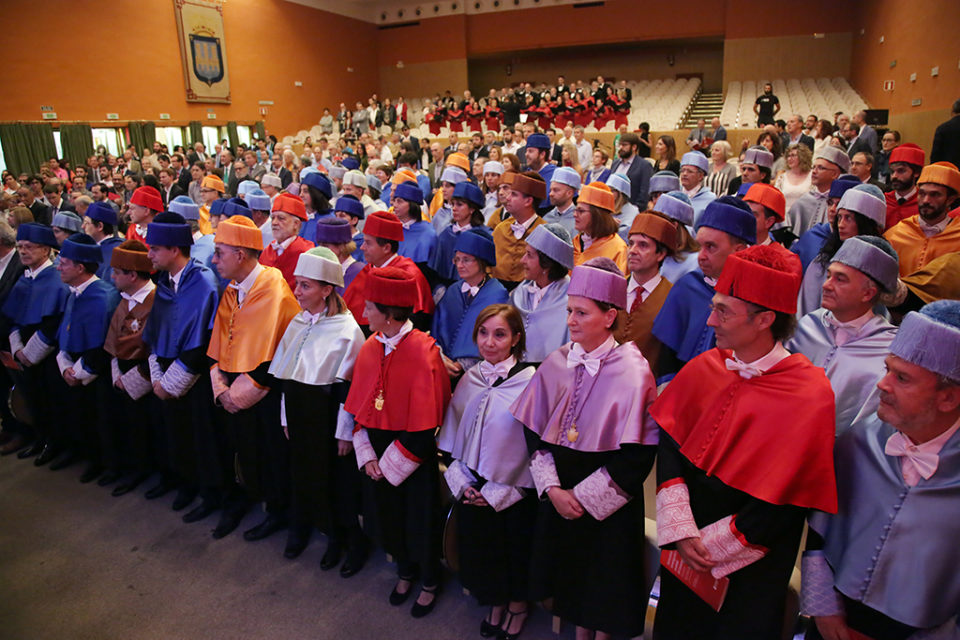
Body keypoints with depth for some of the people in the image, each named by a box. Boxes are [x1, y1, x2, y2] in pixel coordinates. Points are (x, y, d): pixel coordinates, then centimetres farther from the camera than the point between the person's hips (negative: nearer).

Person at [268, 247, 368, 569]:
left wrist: (345, 432, -14)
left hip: (329, 416, -6)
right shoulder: (297, 324, 5)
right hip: (300, 415, 7)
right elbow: (286, 376, 11)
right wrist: (287, 417, 11)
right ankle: (334, 536, 36)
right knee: (308, 476, 15)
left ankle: (354, 542, 27)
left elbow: (349, 386, -15)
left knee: (340, 480, 5)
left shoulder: (347, 329, -16)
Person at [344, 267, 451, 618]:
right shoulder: (370, 348, -1)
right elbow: (359, 407, 5)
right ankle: (405, 570, 48)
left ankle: (429, 581, 40)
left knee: (420, 519, 12)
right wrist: (367, 456, -4)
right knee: (388, 515, 20)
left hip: (415, 455, -5)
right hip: (378, 452, 6)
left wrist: (391, 464, -14)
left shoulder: (423, 351, -21)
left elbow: (424, 422, -20)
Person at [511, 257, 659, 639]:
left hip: (607, 502, -3)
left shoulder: (633, 373, -16)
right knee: (570, 572, 19)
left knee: (604, 579, 14)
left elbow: (636, 455, -16)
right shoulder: (556, 364, -4)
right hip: (558, 495, 4)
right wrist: (552, 488, -9)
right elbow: (534, 431, 0)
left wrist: (584, 496, -15)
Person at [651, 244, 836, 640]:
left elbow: (781, 503, -20)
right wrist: (680, 531, -16)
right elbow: (668, 443, -6)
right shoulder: (704, 367, -8)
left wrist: (706, 547, -15)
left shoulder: (809, 396, -22)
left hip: (748, 570, -4)